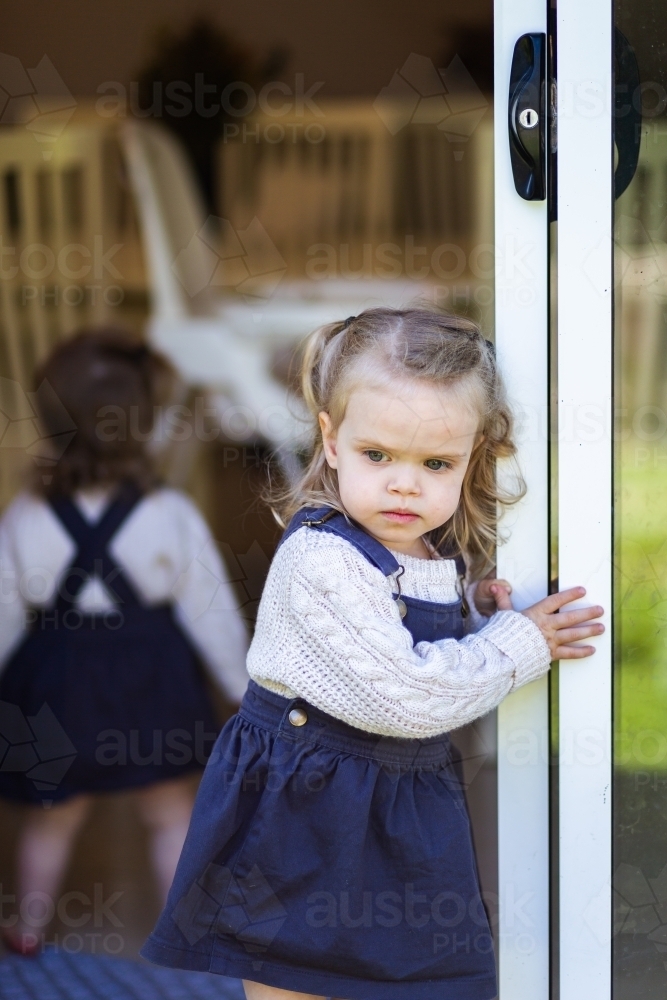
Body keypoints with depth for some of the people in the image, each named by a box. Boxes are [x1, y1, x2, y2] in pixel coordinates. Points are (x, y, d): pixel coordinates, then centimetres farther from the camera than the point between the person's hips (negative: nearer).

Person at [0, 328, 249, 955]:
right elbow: (211, 612, -10)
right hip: (151, 683, -1)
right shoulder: (172, 516, -19)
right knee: (170, 812, 20)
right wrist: (241, 684, 5)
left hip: (58, 690, 1)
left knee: (53, 816, 23)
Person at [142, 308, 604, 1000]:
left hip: (402, 818, 7)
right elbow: (402, 697, -24)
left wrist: (479, 616, -2)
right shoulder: (323, 559, -21)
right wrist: (518, 645, -13)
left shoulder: (441, 559, 4)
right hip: (302, 816, -7)